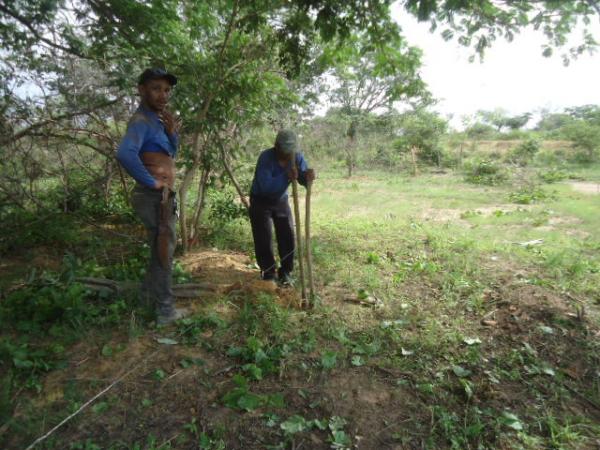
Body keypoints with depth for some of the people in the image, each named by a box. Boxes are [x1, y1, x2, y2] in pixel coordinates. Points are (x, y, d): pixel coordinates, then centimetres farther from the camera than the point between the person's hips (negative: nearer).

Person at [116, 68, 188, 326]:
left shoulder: (156, 120, 13)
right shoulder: (141, 121, -17)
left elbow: (170, 155, 17)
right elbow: (125, 154, -35)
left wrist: (172, 133, 0)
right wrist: (151, 181, -24)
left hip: (162, 197, 10)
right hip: (155, 197, -10)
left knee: (160, 250, 23)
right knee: (164, 252, 1)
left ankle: (149, 295, 41)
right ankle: (165, 311, 15)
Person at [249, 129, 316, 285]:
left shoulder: (296, 156, -15)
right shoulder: (266, 158, -31)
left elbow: (303, 179, -18)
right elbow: (265, 186, -40)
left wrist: (308, 177, -41)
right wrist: (286, 177, -47)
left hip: (281, 200, 5)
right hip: (260, 201, -4)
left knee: (288, 236, 3)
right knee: (264, 239, -4)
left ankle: (285, 272, 17)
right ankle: (268, 273, 11)